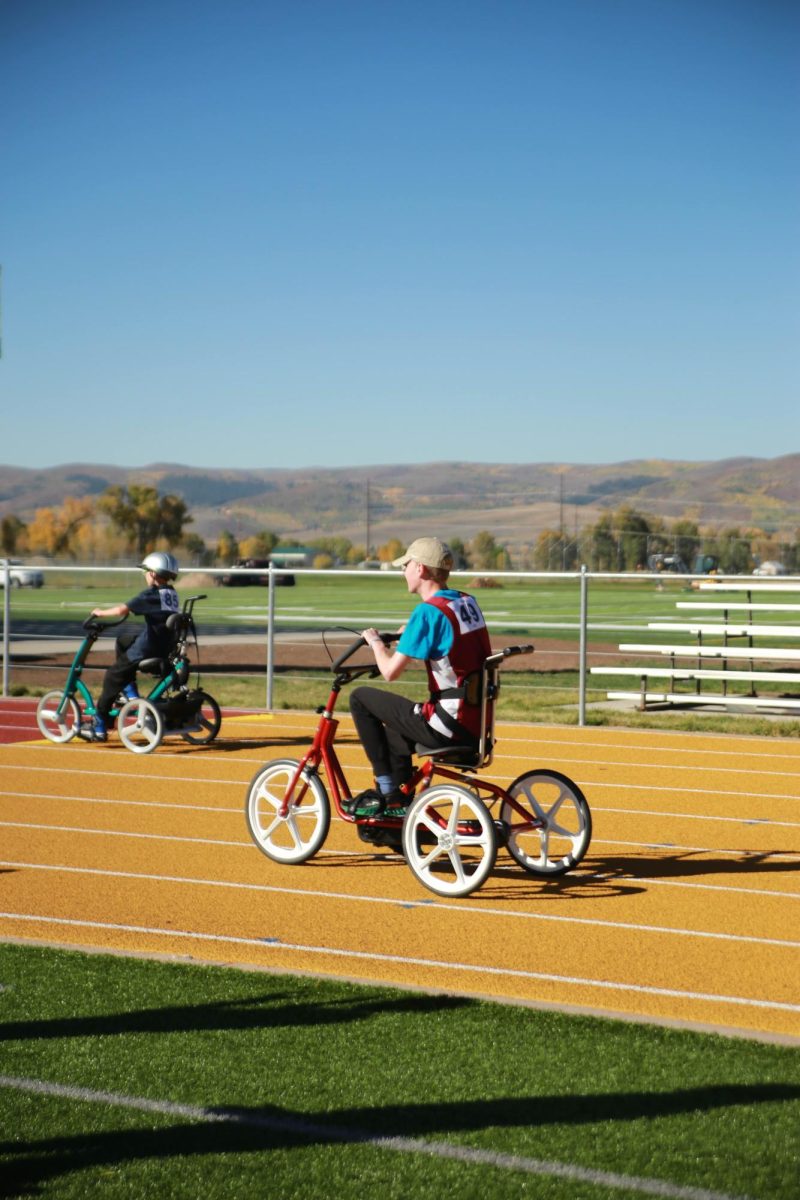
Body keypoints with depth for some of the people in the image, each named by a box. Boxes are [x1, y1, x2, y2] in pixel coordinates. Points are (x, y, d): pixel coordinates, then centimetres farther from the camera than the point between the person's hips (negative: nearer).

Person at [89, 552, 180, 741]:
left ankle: (100, 727, 13)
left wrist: (100, 612, -6)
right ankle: (130, 693, 23)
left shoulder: (151, 594, -15)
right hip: (166, 646, 8)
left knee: (113, 676, 8)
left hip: (148, 648, -8)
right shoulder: (172, 594, 8)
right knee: (123, 639, 28)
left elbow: (122, 610, -21)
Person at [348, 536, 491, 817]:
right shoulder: (469, 602, 10)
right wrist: (407, 637, 23)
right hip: (479, 725, 9)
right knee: (395, 724, 31)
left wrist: (375, 641, 4)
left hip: (448, 727, -9)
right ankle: (401, 800, 30)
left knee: (361, 698, 3)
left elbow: (390, 672, -14)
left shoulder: (428, 611, -15)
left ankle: (385, 790, 7)